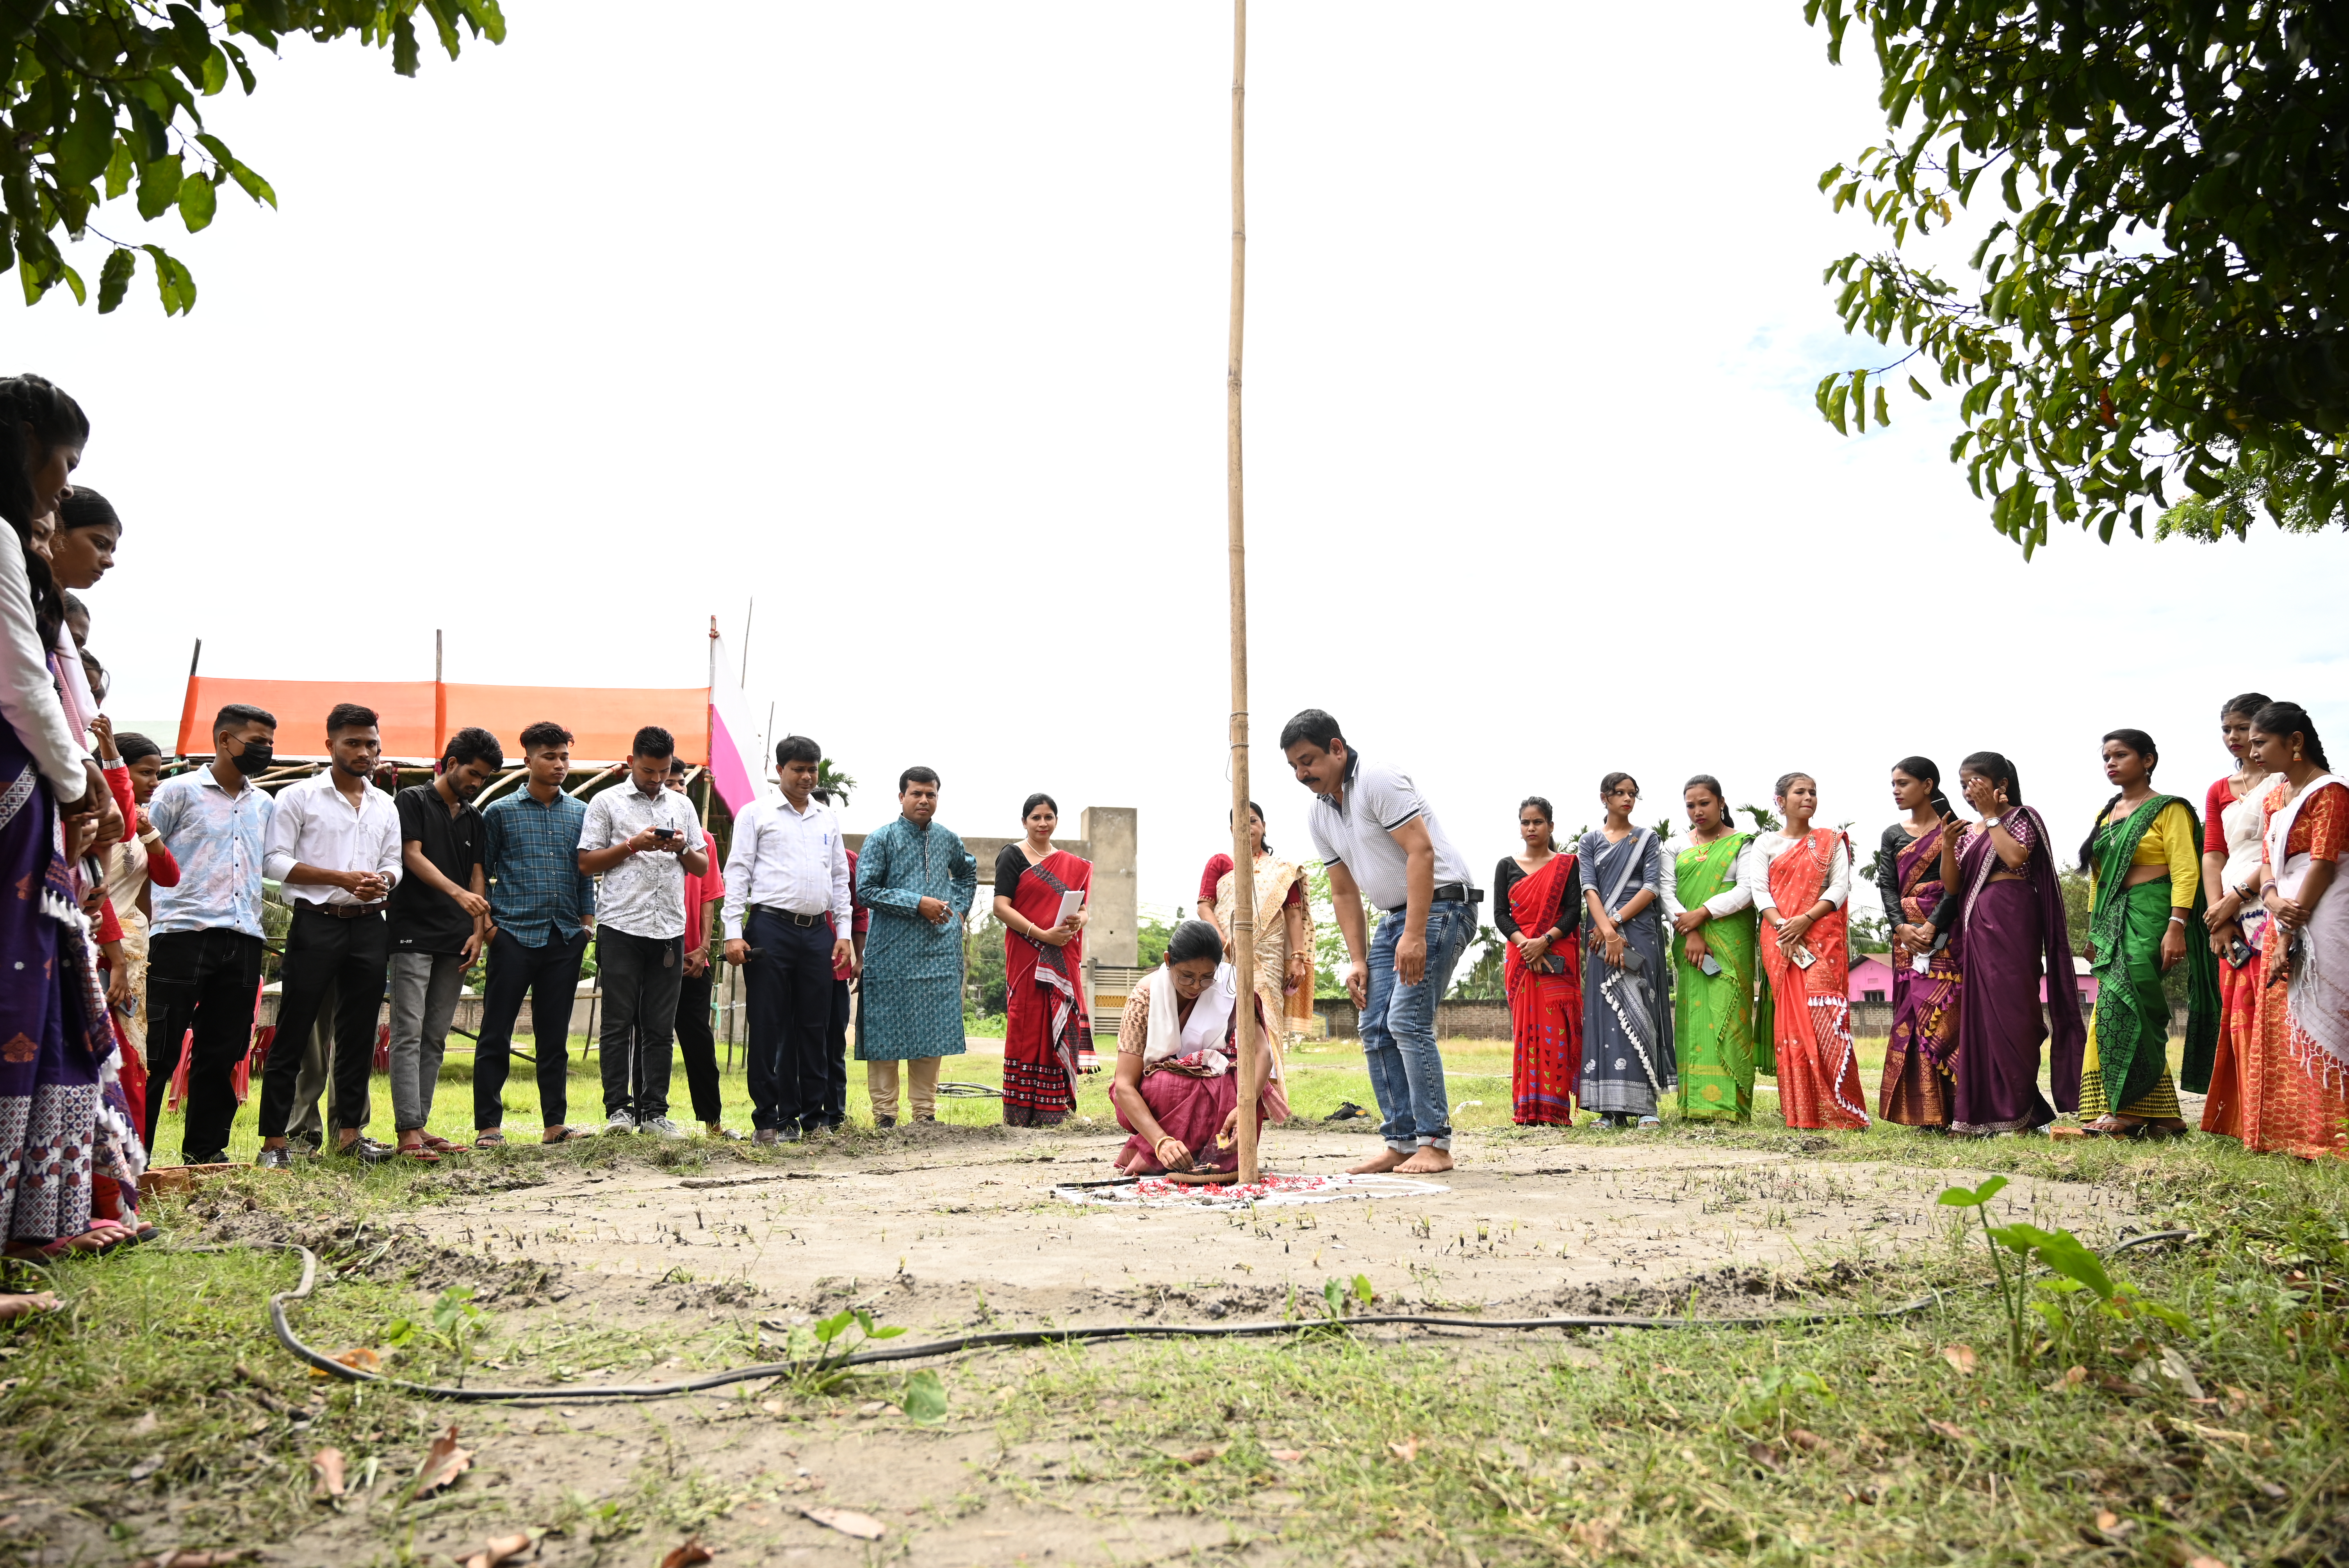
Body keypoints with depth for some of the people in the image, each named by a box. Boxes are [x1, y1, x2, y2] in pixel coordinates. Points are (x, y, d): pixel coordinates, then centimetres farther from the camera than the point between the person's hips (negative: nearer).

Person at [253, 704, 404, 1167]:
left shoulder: (386, 806, 16)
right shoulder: (299, 797, 1)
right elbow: (277, 860, -6)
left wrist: (382, 881, -8)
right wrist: (342, 878, -15)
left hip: (369, 926, 5)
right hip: (316, 923, -5)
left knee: (358, 1032, 7)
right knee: (293, 1032, -3)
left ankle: (349, 1132, 14)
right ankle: (274, 1141, 1)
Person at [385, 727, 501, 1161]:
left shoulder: (473, 818, 19)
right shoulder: (413, 801, 1)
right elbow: (413, 856, -10)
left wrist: (478, 930, 5)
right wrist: (458, 892, -24)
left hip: (455, 942, 6)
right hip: (414, 934, -6)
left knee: (435, 1039, 6)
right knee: (409, 1034, -9)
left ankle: (421, 1125, 9)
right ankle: (408, 1131, -13)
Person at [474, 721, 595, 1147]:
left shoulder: (580, 813, 12)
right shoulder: (500, 812, 3)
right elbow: (481, 871, 5)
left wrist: (588, 920, 8)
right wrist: (486, 921, -3)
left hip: (565, 938, 3)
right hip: (514, 935, -3)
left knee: (555, 1035, 7)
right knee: (496, 1034, -2)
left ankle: (555, 1122, 12)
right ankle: (488, 1125, 4)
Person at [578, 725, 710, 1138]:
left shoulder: (682, 806, 17)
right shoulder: (607, 803, 6)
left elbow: (703, 867, 18)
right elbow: (586, 863, 2)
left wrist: (682, 848, -3)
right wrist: (634, 845, -8)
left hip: (669, 930, 3)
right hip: (620, 926, -3)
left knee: (660, 1027, 4)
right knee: (619, 1024, -2)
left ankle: (654, 1111, 8)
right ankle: (618, 1108, 4)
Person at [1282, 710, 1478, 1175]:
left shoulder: (1377, 780, -16)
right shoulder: (1319, 814, 10)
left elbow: (1422, 850, -23)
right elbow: (1344, 892, 16)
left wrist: (1415, 934, -28)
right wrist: (1357, 960, 7)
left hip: (1441, 905, -9)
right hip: (1394, 915, 9)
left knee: (1407, 1020, -17)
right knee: (1376, 1029, 3)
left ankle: (1435, 1144, -10)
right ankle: (1402, 1142, 9)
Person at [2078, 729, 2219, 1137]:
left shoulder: (2168, 810, -2)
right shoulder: (2106, 815, 19)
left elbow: (2185, 872, -10)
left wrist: (2176, 928, -20)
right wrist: (2093, 932, 18)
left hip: (2149, 915, -7)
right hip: (2113, 920, 7)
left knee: (2122, 1009, -16)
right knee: (2131, 1012, 2)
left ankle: (2128, 1109, -10)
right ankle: (2159, 1116, 5)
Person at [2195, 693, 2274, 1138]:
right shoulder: (2219, 791, 20)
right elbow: (2213, 855, 12)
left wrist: (2238, 896, -12)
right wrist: (2219, 917, -1)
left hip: (2270, 903, -6)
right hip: (2232, 917, 6)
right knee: (2240, 1013, 2)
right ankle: (2245, 1121, 4)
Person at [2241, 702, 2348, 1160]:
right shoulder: (2274, 797, 17)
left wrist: (2290, 936, -16)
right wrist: (2273, 902, -9)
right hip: (2284, 919, 8)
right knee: (2281, 1026, 7)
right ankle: (2287, 1131, 12)